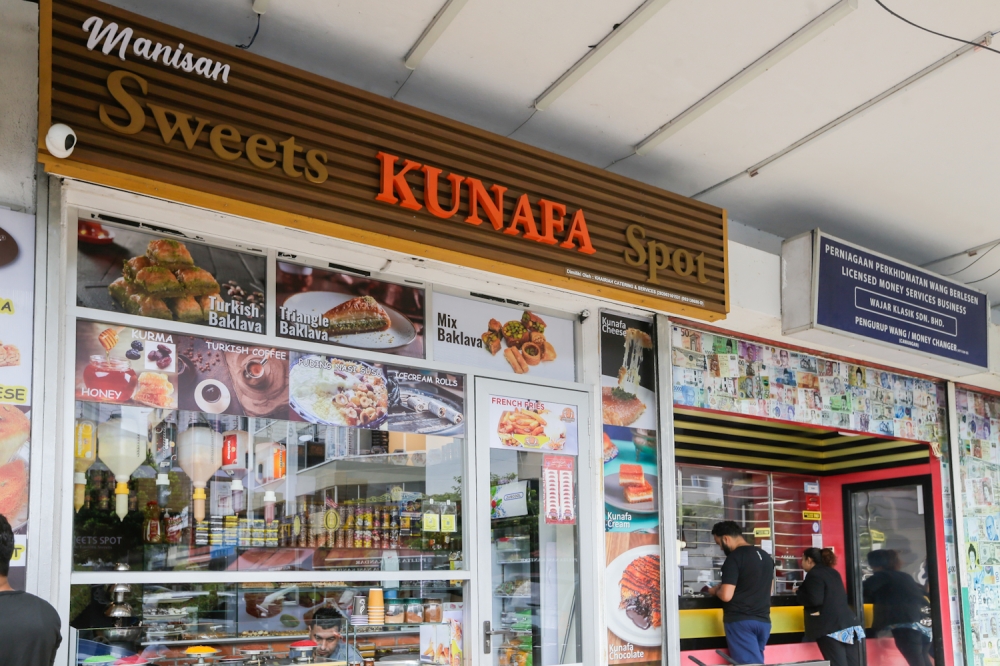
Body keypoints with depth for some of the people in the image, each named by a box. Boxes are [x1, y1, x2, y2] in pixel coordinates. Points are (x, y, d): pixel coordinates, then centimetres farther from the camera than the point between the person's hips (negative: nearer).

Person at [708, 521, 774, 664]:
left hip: (740, 621, -8)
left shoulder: (734, 557, -12)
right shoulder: (766, 557, 13)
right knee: (756, 661, 12)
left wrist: (715, 591, 3)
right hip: (763, 620, 8)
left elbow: (726, 596, -19)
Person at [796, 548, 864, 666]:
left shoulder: (814, 574, -7)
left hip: (830, 627, -8)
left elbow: (815, 600, -18)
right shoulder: (833, 572, 21)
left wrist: (798, 592, 0)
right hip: (849, 622, 9)